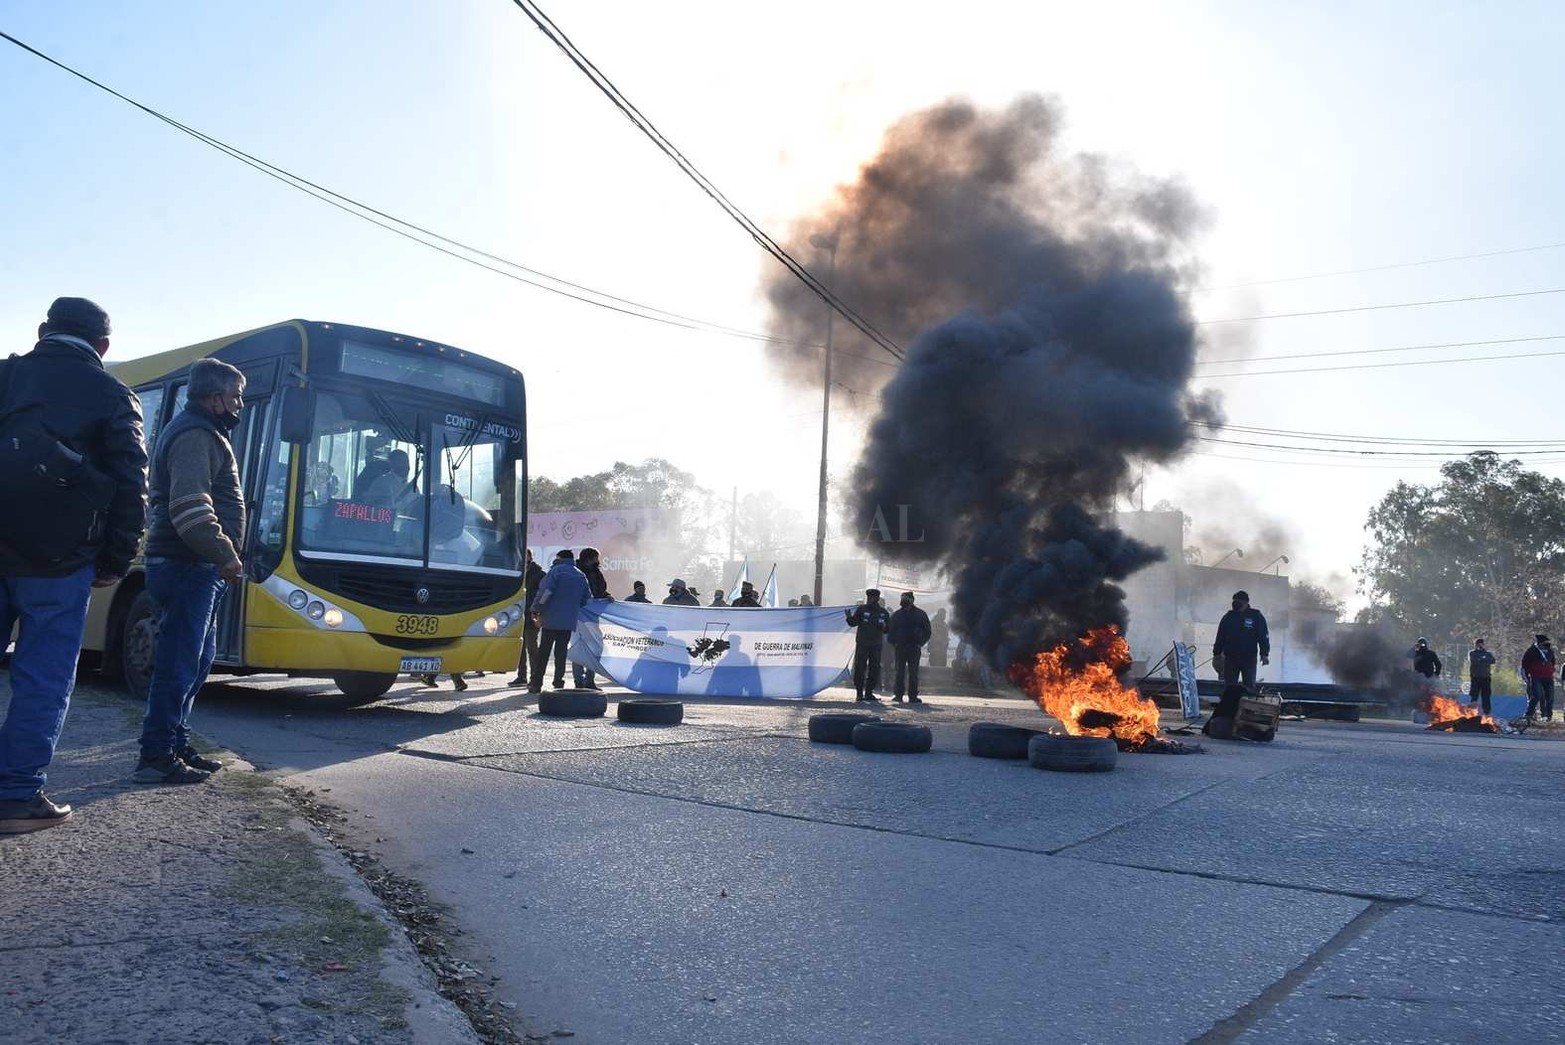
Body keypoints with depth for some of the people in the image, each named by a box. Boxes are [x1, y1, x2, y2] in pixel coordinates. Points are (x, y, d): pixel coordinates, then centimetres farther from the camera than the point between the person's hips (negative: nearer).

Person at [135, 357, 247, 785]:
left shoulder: (202, 433, 20)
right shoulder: (195, 436, -14)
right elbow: (191, 511, -25)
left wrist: (221, 557, 20)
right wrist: (226, 556, -18)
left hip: (194, 568, 11)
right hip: (187, 568, -11)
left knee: (197, 659, 15)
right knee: (178, 663, -6)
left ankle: (176, 746, 23)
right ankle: (156, 757, -1)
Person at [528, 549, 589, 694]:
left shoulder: (556, 571, -6)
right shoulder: (581, 576, 11)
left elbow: (545, 592, -14)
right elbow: (587, 598, 14)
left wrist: (536, 611, -5)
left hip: (551, 619, -4)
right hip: (569, 622, 4)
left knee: (543, 652, 3)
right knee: (561, 653, 9)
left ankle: (536, 685, 4)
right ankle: (559, 684, 4)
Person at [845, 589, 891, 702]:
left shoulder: (883, 612, 9)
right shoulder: (861, 609, 2)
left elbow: (888, 629, 14)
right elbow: (853, 623, 0)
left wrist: (883, 626, -8)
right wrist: (849, 617, -20)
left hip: (876, 646, 3)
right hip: (862, 644, -3)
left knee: (874, 669, 4)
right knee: (860, 668, -4)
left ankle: (869, 693, 13)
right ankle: (859, 693, 2)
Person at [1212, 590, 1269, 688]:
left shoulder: (1256, 616, 0)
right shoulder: (1228, 617, 8)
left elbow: (1263, 637, -2)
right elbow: (1220, 637, 10)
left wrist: (1264, 654, -9)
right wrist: (1216, 654, 8)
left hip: (1249, 658, -2)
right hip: (1230, 658, 2)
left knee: (1250, 686, 4)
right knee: (1229, 686, 5)